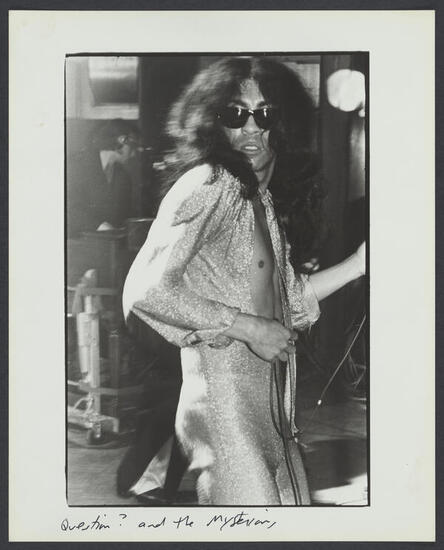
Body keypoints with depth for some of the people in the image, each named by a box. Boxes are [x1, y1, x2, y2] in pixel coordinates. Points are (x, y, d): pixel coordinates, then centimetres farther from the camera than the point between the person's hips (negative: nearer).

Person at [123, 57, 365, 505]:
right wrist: (250, 327, -17)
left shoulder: (263, 198, 13)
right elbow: (145, 291, -22)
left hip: (274, 406, 8)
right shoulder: (208, 184, -12)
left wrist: (356, 264, 13)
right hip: (224, 398, -8)